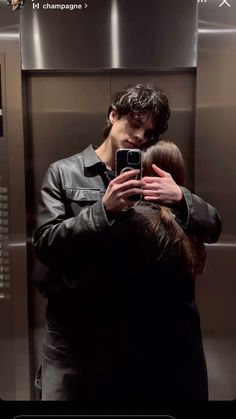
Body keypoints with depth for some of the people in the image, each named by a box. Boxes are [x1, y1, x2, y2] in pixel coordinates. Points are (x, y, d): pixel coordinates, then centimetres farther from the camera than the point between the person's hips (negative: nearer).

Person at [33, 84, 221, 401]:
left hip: (130, 325, 2)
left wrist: (181, 197, -19)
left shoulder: (152, 178, 6)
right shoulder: (63, 172, -1)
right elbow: (45, 245, -11)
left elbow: (212, 229, 1)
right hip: (70, 327, -1)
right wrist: (104, 209, -23)